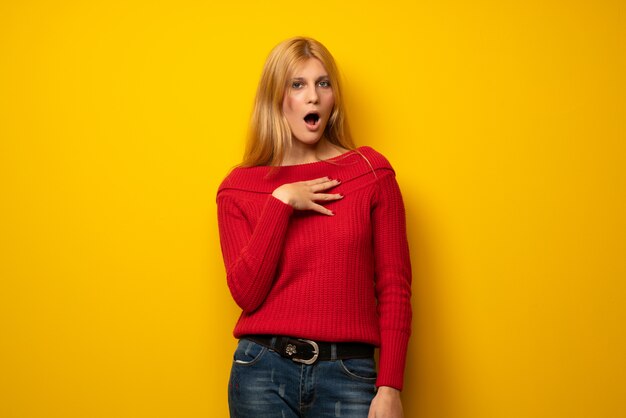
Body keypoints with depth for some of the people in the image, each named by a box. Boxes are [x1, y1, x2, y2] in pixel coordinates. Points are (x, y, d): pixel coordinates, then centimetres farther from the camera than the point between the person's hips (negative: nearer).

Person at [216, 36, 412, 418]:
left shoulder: (372, 172, 0)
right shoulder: (239, 187, 3)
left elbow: (394, 288, -1)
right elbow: (246, 294, -7)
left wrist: (390, 387, -7)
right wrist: (280, 202, -11)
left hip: (348, 373, 0)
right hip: (264, 371, 1)